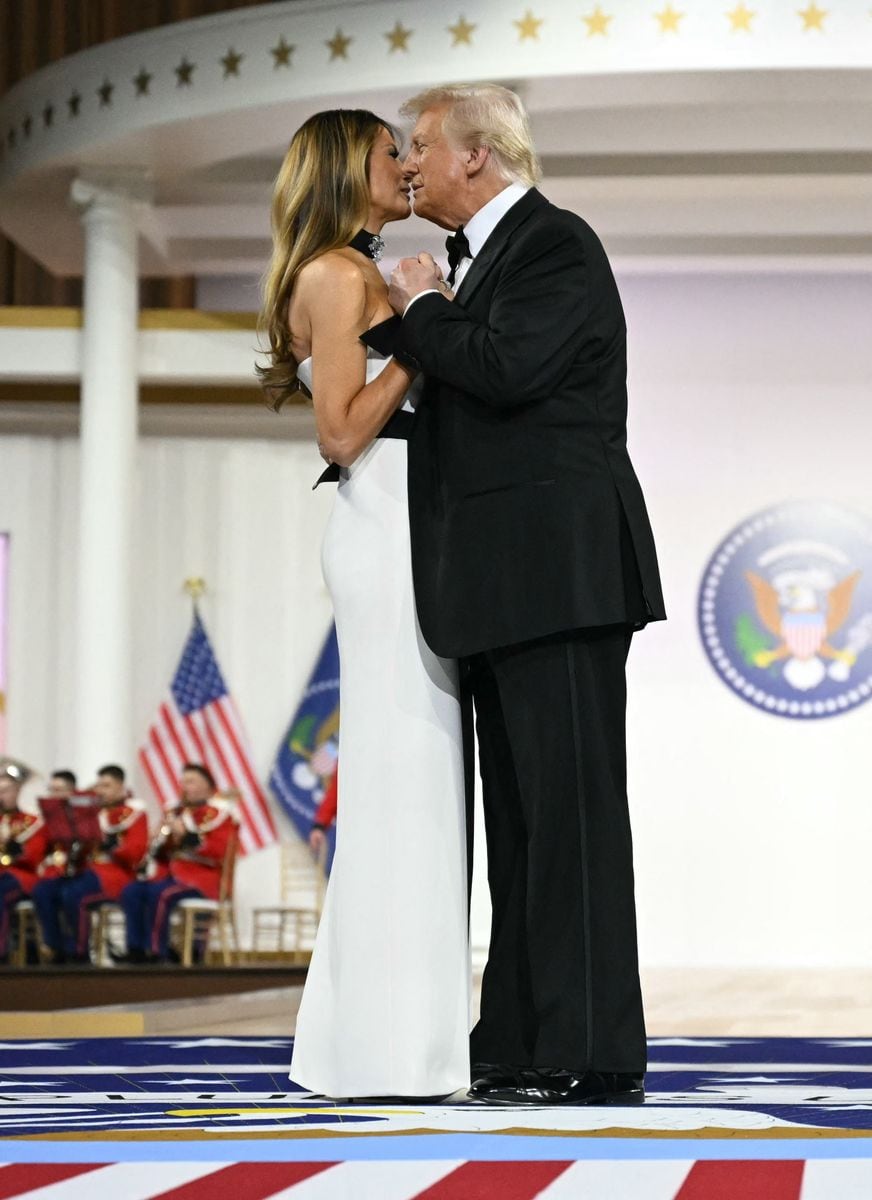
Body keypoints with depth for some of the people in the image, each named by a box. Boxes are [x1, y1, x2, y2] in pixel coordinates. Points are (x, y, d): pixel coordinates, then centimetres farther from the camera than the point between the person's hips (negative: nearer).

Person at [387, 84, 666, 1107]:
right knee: (519, 817, 10)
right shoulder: (481, 258, 22)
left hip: (558, 572, -10)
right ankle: (523, 1048, 14)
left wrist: (422, 310, -6)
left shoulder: (556, 244, -7)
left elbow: (507, 369, -21)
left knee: (570, 804, -10)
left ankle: (594, 1053, -10)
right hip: (500, 584, 10)